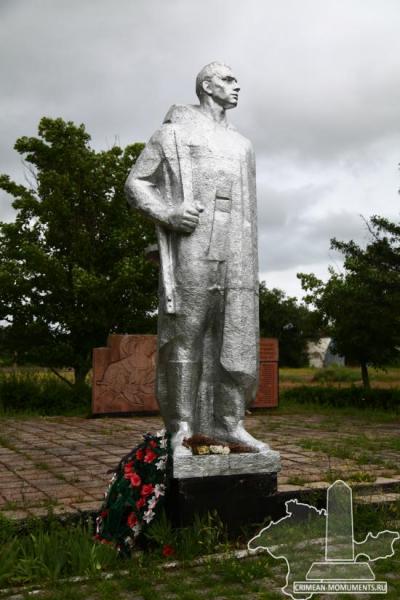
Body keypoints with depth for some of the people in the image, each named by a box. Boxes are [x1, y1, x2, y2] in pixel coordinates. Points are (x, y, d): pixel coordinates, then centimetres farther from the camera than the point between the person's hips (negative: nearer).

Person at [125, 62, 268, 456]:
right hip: (191, 245, -5)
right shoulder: (173, 132, 10)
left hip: (235, 253, 5)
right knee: (185, 336, -6)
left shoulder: (241, 145, 25)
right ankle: (181, 429, 0)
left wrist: (252, 266, 16)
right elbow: (135, 184, 5)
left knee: (236, 335, 0)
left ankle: (228, 423, 7)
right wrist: (167, 214, -14)